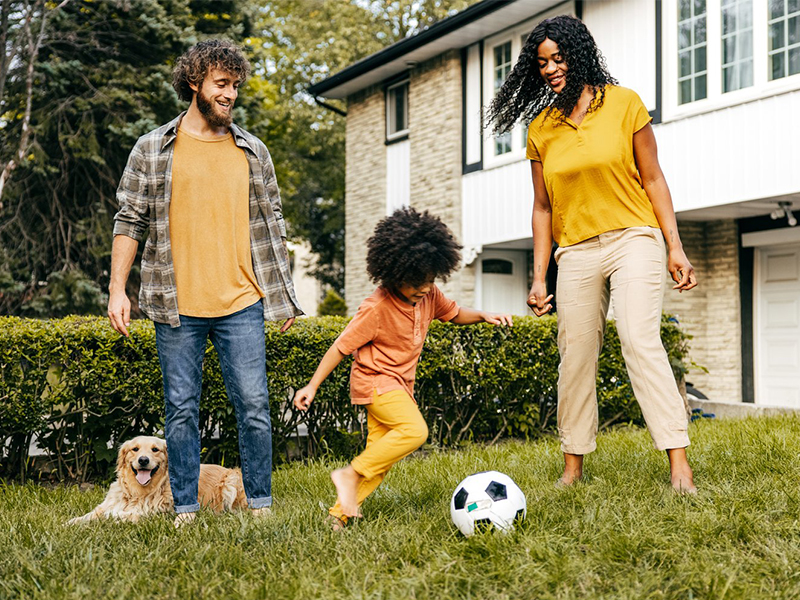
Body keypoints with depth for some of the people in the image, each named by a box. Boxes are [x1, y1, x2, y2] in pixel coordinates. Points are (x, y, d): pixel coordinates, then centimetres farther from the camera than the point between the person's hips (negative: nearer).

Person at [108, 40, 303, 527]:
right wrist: (117, 289, -2)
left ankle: (261, 505, 11)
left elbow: (272, 224, 15)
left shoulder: (254, 152, 10)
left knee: (254, 406, -1)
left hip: (242, 304, 1)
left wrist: (285, 292, 12)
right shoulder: (152, 150, 4)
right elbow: (130, 222, 5)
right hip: (177, 306, -1)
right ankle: (186, 509, 16)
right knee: (182, 410, 6)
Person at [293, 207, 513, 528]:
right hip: (375, 381, -8)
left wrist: (483, 316, -2)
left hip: (399, 385, 8)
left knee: (381, 457, 5)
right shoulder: (377, 308, -22)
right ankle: (350, 475, -19)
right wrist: (312, 386, -15)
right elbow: (341, 346, -17)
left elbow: (455, 314, 18)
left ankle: (342, 511, 13)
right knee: (414, 430, -28)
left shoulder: (429, 296, -2)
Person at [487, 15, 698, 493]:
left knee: (641, 340, -19)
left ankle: (679, 463, -20)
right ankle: (574, 467, 14)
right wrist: (539, 277, 7)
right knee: (576, 358, 3)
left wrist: (676, 247, -5)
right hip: (576, 253, 3)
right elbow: (543, 207, 12)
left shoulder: (624, 104, 1)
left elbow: (653, 179, 2)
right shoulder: (541, 128, 9)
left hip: (633, 240, -3)